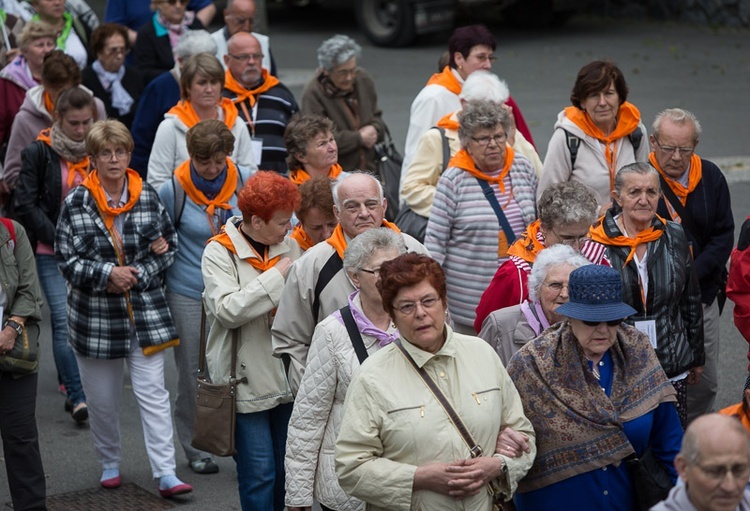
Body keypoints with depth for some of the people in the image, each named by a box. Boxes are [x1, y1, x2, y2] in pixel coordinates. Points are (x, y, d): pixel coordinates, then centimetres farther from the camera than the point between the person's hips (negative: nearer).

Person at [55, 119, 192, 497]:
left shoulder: (148, 197, 0)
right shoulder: (76, 204, -5)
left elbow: (169, 246, 6)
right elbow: (65, 259, -5)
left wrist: (137, 275, -10)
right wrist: (107, 273, -19)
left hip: (145, 313, 0)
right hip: (94, 315, 0)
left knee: (153, 392, -4)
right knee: (101, 398, 11)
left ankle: (165, 474, -4)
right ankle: (110, 463, 32)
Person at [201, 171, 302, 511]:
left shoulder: (289, 246, 7)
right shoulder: (219, 252, -7)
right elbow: (227, 311, -19)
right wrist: (276, 277, -17)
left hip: (287, 377, 5)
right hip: (247, 380, -5)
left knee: (286, 469, 12)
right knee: (259, 473, -3)